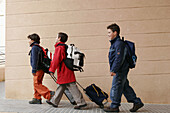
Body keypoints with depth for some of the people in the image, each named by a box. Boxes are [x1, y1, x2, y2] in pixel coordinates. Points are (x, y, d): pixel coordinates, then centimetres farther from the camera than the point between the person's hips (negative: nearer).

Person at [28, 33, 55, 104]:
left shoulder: (34, 48, -10)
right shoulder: (39, 47, 19)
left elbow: (35, 59, -18)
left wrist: (34, 69, -19)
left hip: (38, 69, -10)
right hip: (41, 69, 10)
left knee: (36, 84, -8)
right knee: (37, 84, 12)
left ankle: (49, 94, -13)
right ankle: (37, 98, 16)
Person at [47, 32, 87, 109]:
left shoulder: (59, 48, -12)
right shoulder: (64, 47, 17)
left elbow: (56, 60, -18)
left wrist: (52, 70, -12)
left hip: (64, 72, -10)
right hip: (65, 71, 10)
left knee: (72, 87, -7)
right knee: (61, 86, 15)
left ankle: (81, 102, -4)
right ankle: (54, 101, 26)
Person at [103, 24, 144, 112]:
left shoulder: (119, 43, -16)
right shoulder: (114, 43, 16)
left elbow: (119, 58, -23)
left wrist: (113, 70, -21)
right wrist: (113, 69, 23)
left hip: (120, 70, -10)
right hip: (120, 70, 10)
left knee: (116, 87, -2)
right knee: (125, 87, 14)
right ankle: (137, 102, 22)